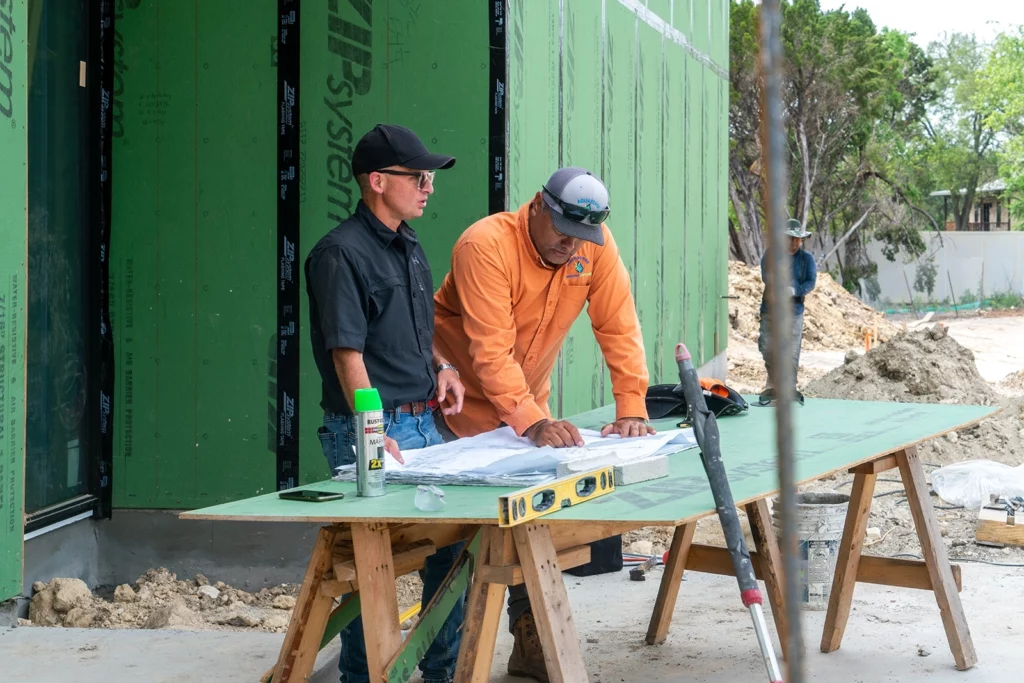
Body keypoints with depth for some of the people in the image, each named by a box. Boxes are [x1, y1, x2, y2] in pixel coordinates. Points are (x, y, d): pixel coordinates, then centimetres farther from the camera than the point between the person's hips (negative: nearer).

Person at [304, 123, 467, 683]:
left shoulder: (409, 247, 13)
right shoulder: (341, 253, -13)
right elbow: (348, 354, -18)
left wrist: (442, 368, 7)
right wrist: (376, 435, -24)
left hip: (423, 423, 9)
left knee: (451, 546, 13)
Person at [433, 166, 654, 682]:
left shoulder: (596, 246, -10)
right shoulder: (486, 245, -27)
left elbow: (618, 327, -9)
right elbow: (491, 351, -32)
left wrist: (631, 409, -18)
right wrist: (532, 422, -39)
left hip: (529, 400, 5)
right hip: (465, 399, -5)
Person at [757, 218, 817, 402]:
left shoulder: (807, 259, 4)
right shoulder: (771, 255, 4)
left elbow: (811, 283, -4)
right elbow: (766, 276, -9)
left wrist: (794, 290, -24)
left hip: (793, 312, -1)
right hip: (770, 310, 1)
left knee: (791, 355, -4)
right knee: (768, 352, 5)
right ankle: (772, 387, 20)